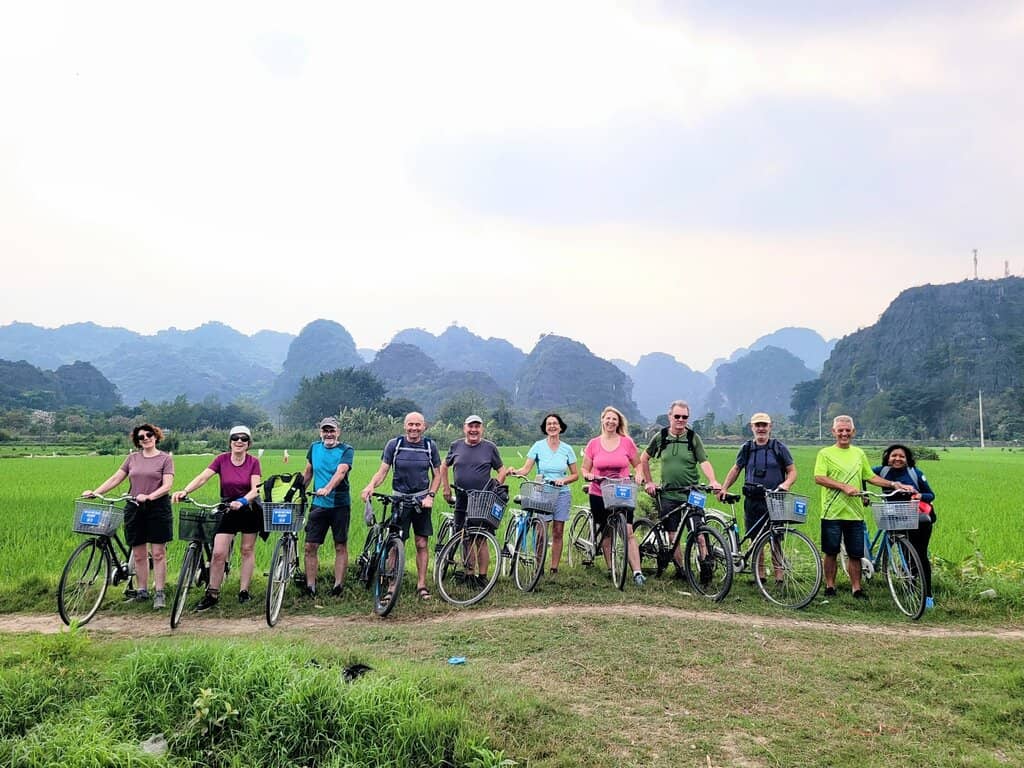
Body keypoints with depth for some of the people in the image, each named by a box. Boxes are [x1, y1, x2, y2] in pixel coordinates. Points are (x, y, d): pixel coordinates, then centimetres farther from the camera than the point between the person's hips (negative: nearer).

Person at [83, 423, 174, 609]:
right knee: (138, 554, 7)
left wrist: (149, 496, -24)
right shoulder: (132, 458, 11)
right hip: (134, 508, 4)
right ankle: (142, 591, 18)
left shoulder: (165, 458, -1)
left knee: (158, 552, -2)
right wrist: (95, 492, -1)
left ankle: (159, 593, 4)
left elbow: (167, 485, -10)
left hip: (158, 507, -4)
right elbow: (116, 478, 10)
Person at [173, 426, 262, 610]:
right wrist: (185, 491, -32)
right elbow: (202, 478, -16)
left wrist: (241, 502, -34)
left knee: (248, 550, 7)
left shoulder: (253, 462, -8)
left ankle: (244, 591, 17)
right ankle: (212, 595, 5)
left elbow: (255, 490, -16)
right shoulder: (222, 459, -6)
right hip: (227, 509, 0)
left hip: (249, 508, 0)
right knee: (218, 553, -6)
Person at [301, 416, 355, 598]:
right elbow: (308, 472, 20)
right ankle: (310, 587, 7)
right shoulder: (314, 448, 8)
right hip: (318, 504, 4)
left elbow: (340, 472, -23)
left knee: (341, 546, 3)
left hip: (340, 505, -3)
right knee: (310, 546, -1)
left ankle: (338, 586, 11)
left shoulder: (346, 450, -6)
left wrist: (327, 488, -38)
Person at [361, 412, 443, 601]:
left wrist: (430, 496, -7)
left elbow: (437, 475, 7)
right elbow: (383, 471, -4)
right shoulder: (394, 444, -3)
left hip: (422, 500, 1)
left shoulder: (430, 446, 1)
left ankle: (421, 584, 15)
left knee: (422, 544, 5)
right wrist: (370, 486, -23)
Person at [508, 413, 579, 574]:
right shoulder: (538, 446, -1)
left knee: (558, 532, 4)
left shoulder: (567, 449, 3)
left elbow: (575, 475, 7)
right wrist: (515, 471, -27)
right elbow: (526, 469, -7)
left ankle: (554, 568, 12)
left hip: (562, 493, 2)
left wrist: (564, 480, -11)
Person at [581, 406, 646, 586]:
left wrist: (638, 474, -7)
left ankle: (637, 572, -12)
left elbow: (638, 464, 13)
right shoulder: (593, 444, 3)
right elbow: (584, 469, 9)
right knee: (605, 534, 6)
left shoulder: (627, 442, 2)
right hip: (599, 495, 1)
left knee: (628, 532, -11)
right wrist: (587, 475, -12)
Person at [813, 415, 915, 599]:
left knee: (855, 554, 7)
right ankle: (830, 586, 18)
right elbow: (819, 478, -12)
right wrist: (844, 486, -19)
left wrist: (893, 484, 7)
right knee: (831, 552, 6)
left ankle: (856, 589, 17)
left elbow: (871, 477, 18)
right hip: (832, 513, -3)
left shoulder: (859, 454, 13)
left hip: (855, 513, 4)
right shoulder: (825, 453, -2)